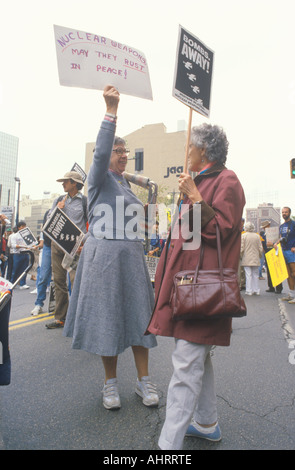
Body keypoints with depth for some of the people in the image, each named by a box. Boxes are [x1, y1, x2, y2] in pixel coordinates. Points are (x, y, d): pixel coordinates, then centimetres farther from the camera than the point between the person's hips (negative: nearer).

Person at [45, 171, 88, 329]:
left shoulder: (85, 201, 5)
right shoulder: (59, 200, 19)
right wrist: (57, 209, 1)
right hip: (57, 242, 5)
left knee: (76, 280, -13)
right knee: (59, 281, 6)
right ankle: (60, 317, 14)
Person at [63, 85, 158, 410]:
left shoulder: (125, 183, 18)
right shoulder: (99, 178, -1)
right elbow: (100, 151, -23)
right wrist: (111, 110, -29)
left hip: (131, 256, 6)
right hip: (104, 255, -6)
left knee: (137, 315, 5)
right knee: (107, 316, 2)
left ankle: (143, 380, 17)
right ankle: (111, 383, 19)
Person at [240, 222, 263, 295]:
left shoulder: (243, 235, -7)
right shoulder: (257, 236, 2)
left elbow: (241, 248, -7)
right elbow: (260, 248, 5)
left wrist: (241, 256, 8)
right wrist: (260, 256, 20)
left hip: (246, 259, -2)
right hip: (256, 259, 3)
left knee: (248, 275, 0)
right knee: (256, 275, 11)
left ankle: (249, 291, 2)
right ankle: (256, 290, 16)